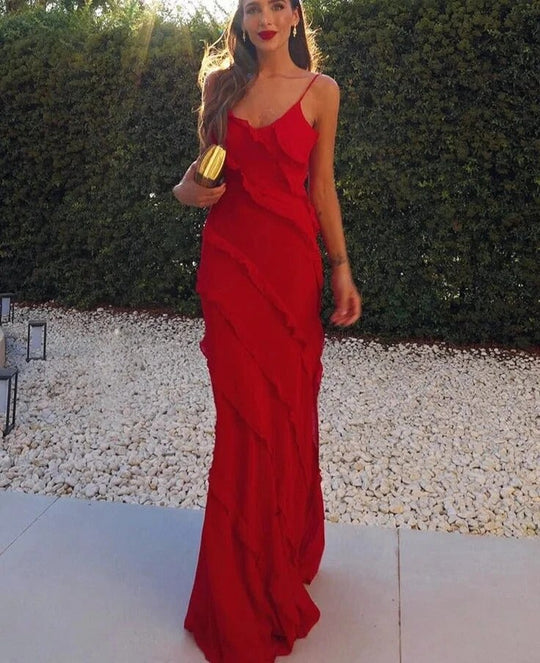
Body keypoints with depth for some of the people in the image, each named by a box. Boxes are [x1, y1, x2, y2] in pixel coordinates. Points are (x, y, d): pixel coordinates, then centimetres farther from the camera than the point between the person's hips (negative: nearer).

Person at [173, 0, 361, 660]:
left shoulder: (320, 91, 6)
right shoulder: (220, 83, 11)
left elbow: (322, 187, 7)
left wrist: (341, 269, 3)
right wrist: (187, 190, -5)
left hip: (292, 261, 0)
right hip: (229, 258, 1)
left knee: (288, 408, 5)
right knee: (246, 413, 0)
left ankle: (288, 549, 29)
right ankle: (250, 588, 18)